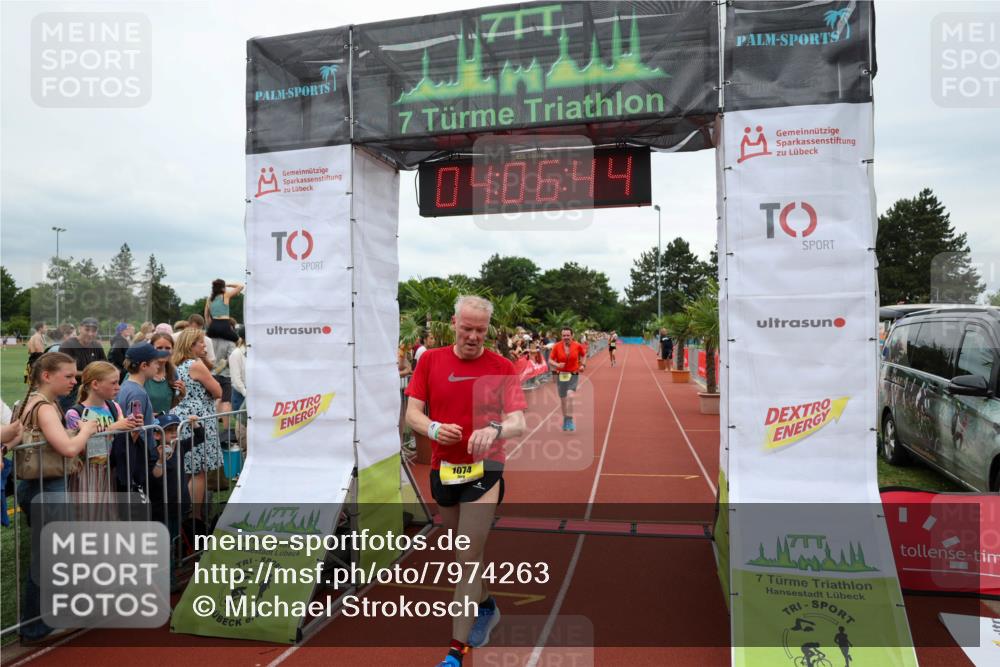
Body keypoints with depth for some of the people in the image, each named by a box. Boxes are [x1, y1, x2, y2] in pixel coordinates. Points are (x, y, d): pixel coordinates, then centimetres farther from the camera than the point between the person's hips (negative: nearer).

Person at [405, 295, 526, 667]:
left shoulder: (502, 367, -7)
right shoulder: (430, 360, -1)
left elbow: (518, 422, -14)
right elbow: (412, 413, -1)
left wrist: (495, 430, -37)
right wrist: (432, 428, -23)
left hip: (483, 470, -3)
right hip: (443, 469, 4)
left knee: (468, 559, -5)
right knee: (468, 550, 21)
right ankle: (486, 607, 46)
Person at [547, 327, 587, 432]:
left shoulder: (578, 346, -6)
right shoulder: (557, 346, -7)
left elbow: (583, 355, 15)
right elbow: (550, 360, -2)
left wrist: (583, 365, 0)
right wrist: (557, 364, -21)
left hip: (573, 375, -2)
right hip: (561, 375, 2)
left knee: (570, 396, -21)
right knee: (563, 399, 13)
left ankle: (570, 421, -12)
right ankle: (565, 419, 35)